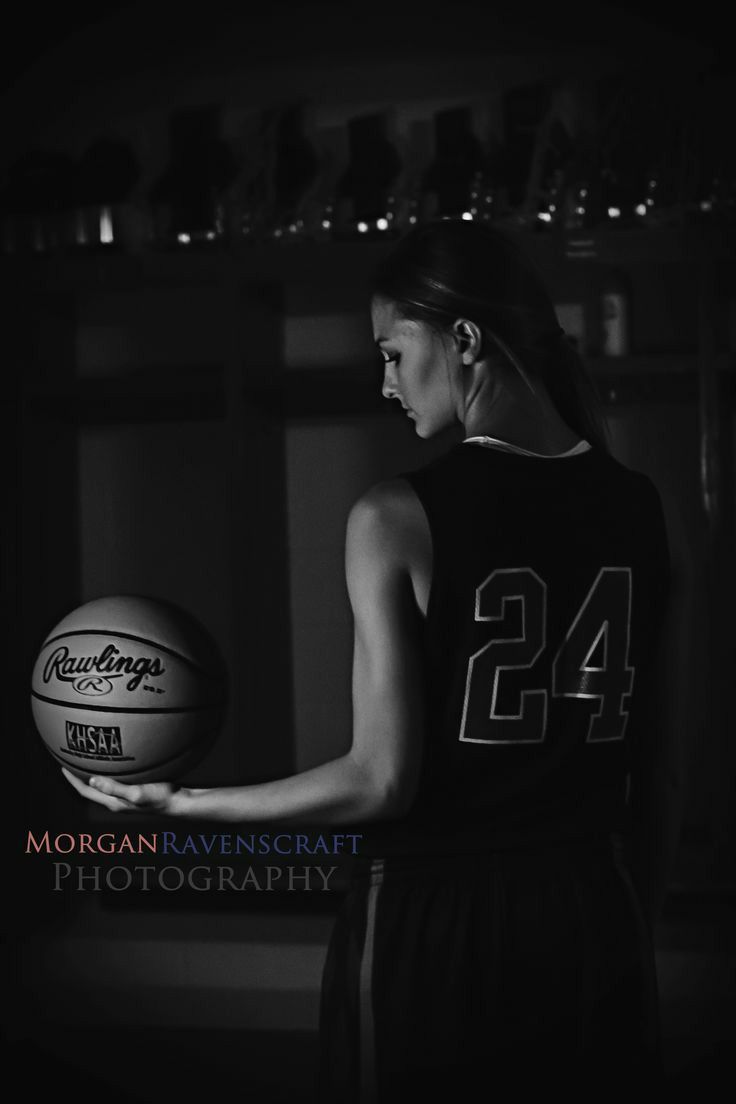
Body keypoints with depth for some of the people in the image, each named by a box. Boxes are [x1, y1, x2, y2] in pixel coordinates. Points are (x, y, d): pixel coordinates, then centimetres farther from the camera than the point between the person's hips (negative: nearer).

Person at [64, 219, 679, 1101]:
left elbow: (380, 781, -15)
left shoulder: (399, 518, -14)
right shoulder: (634, 506, 0)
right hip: (598, 917, 4)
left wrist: (183, 803, -5)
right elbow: (650, 765, 6)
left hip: (433, 921, -4)